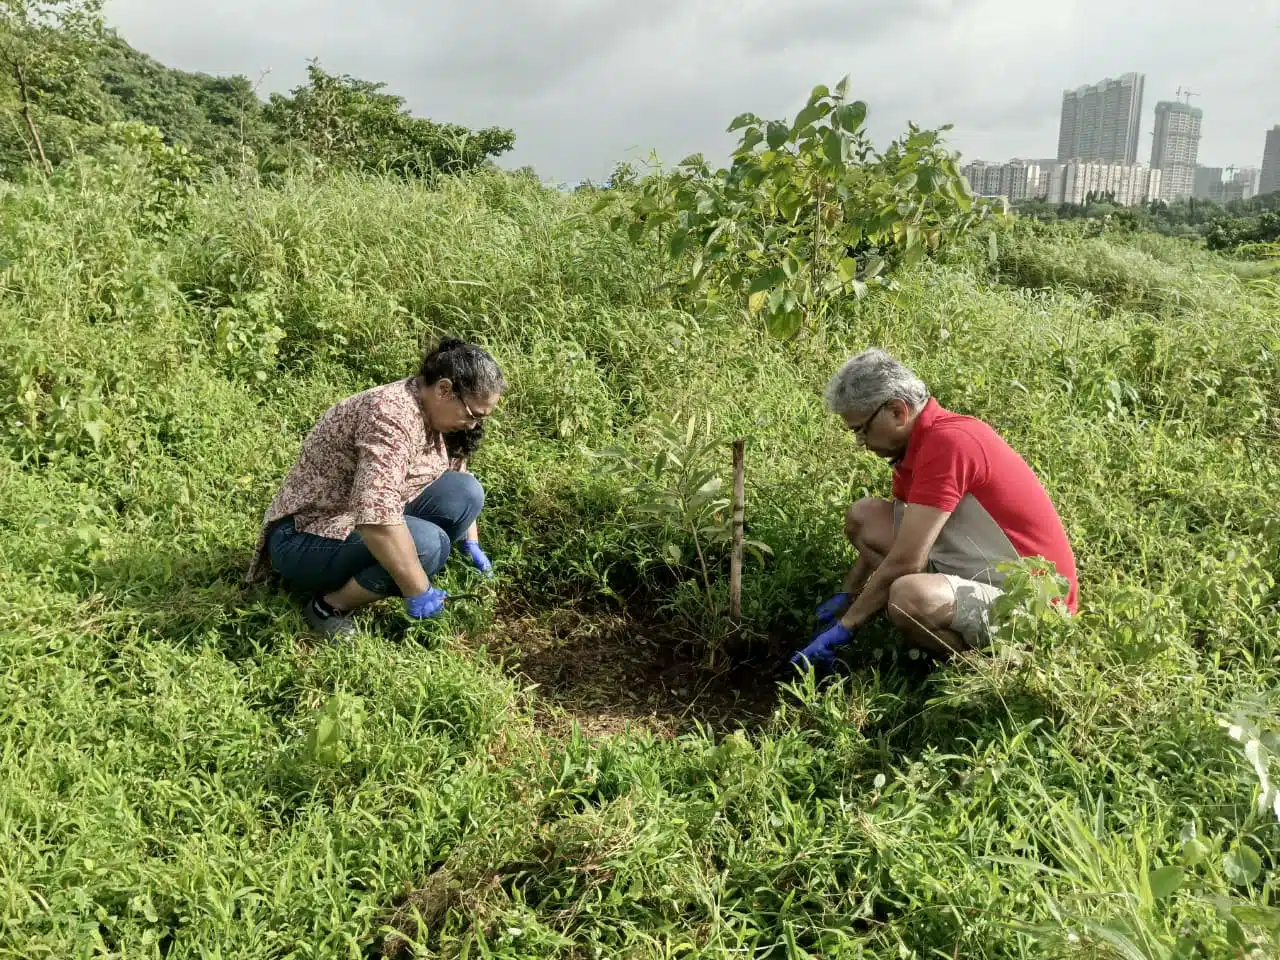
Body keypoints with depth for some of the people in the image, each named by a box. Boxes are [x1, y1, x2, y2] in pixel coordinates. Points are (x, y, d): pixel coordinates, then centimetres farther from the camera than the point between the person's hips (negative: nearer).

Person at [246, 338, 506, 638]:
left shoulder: (434, 410, -1)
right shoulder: (391, 415, -30)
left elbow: (459, 479, 17)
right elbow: (376, 518, -41)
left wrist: (472, 544, 12)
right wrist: (418, 592, -34)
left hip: (375, 526, 9)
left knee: (466, 490, -8)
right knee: (427, 543, -31)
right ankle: (330, 604, -11)